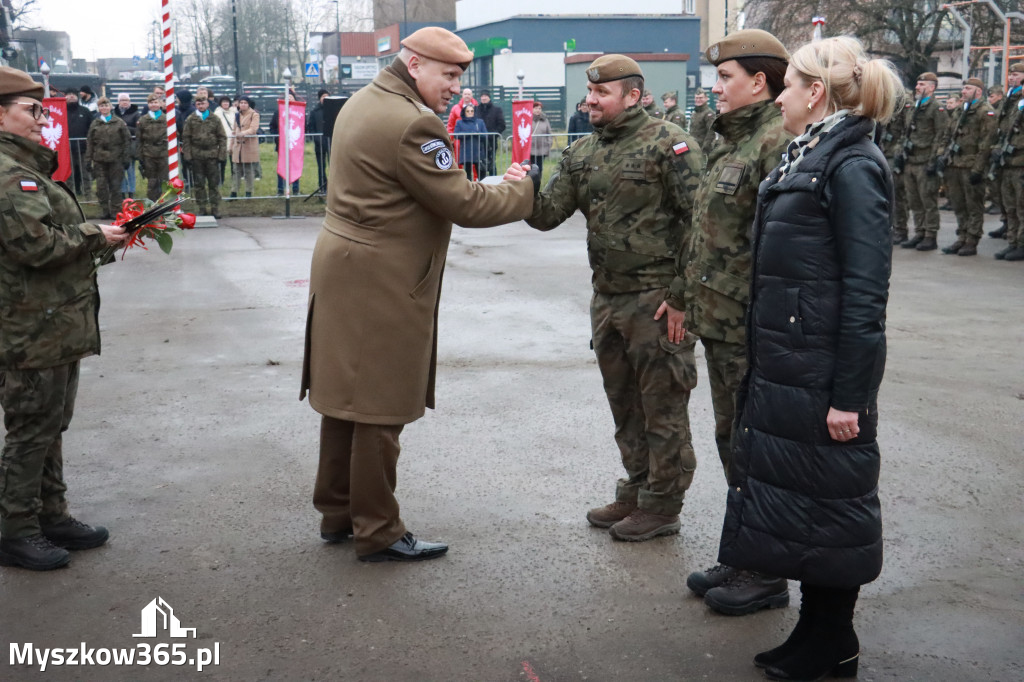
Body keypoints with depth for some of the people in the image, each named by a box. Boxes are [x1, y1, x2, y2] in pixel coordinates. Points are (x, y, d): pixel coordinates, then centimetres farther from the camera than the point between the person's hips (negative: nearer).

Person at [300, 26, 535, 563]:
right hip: (380, 283, -10)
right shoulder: (411, 124, -20)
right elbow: (463, 204, -19)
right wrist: (523, 192, -4)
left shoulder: (364, 101, 12)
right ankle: (377, 533, 11)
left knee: (346, 394, 17)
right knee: (380, 407, -1)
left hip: (343, 269, 10)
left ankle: (336, 512, 29)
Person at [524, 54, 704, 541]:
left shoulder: (670, 144, -11)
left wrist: (682, 296, -17)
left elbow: (700, 223, -15)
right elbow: (549, 213, 8)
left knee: (661, 407, 3)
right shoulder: (582, 153, 11)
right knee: (624, 405, 17)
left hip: (657, 300, -7)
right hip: (607, 297, 7)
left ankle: (662, 506, 15)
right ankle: (635, 493, 32)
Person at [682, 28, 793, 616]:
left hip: (753, 328, -10)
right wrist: (692, 301, 22)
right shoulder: (733, 142, 15)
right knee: (732, 440, 19)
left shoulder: (779, 142, -17)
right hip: (721, 323, 10)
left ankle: (767, 575, 16)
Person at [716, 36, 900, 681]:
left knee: (827, 504, 3)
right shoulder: (808, 157, 13)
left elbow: (865, 289, -19)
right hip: (784, 368, 9)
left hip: (823, 373, -9)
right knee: (787, 487, 15)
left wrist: (850, 395, -20)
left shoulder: (853, 166, -15)